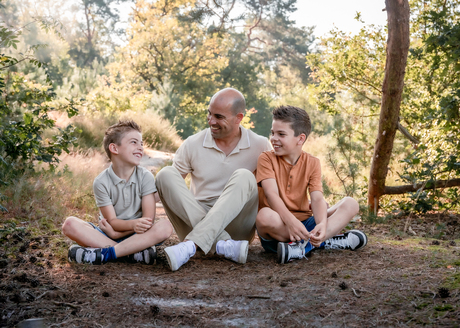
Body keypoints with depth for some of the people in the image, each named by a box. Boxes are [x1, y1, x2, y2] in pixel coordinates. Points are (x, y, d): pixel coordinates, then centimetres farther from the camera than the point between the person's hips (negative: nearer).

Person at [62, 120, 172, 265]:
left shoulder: (145, 177, -5)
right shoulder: (101, 182, -8)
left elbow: (148, 219, -11)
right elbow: (112, 221, -11)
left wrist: (117, 233, -18)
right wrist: (133, 224, -32)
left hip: (137, 235, 0)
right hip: (108, 234, 0)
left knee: (165, 226, -30)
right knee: (70, 224, -24)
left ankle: (103, 254, -33)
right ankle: (134, 251, -30)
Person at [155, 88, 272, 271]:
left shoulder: (260, 146, 3)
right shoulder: (192, 144, 4)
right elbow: (171, 184, 5)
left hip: (236, 226, -1)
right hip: (195, 221, 1)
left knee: (244, 177, -27)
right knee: (165, 174, -20)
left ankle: (189, 246, -41)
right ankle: (224, 246, -36)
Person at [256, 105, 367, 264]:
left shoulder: (312, 163, 5)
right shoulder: (266, 159, -3)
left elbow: (317, 198, -9)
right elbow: (271, 194, -18)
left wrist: (322, 224, -31)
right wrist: (290, 221, -37)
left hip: (305, 223, 4)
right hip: (279, 226, -4)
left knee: (350, 204, -12)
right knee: (265, 216, -38)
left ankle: (302, 246, -31)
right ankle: (326, 241, -26)